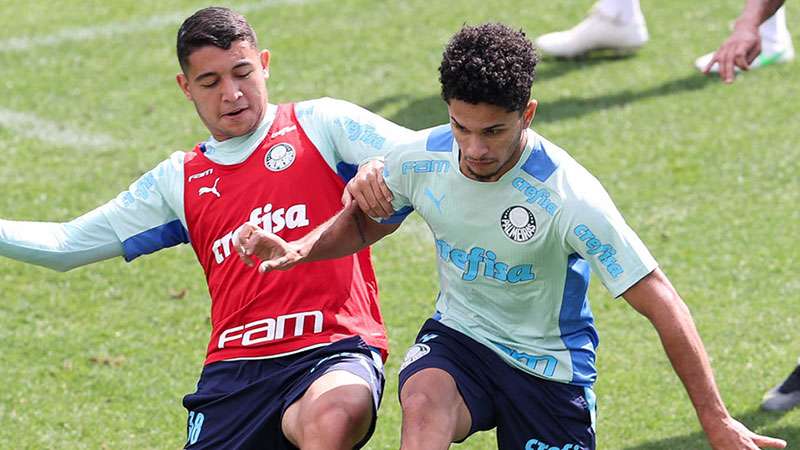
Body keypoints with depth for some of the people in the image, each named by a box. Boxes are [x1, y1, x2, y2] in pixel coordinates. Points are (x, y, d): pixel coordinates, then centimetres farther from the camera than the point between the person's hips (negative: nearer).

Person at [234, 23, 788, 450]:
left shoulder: (570, 197, -27)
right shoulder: (417, 161, -13)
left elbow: (661, 304, -23)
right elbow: (364, 223, 12)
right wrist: (297, 250, -10)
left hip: (549, 363, -2)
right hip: (457, 339, 2)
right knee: (424, 405, -34)